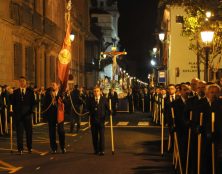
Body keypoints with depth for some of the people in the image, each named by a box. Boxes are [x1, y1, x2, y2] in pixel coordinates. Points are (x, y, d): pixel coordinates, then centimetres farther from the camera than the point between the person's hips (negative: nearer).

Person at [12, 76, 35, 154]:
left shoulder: (30, 91, 6)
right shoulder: (15, 92, 9)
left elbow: (33, 102, 4)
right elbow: (13, 103, 8)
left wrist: (31, 110, -6)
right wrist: (15, 111, -1)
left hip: (27, 114, 0)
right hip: (18, 115, 0)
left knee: (29, 131, 4)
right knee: (19, 132, -1)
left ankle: (29, 147, 14)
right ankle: (20, 148, 2)